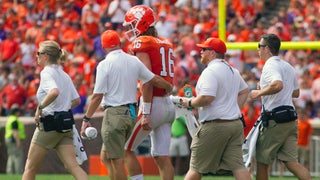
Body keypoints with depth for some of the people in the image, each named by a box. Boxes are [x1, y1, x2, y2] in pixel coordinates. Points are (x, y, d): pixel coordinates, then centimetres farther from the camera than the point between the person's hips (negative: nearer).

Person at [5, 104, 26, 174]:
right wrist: (18, 142, -23)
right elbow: (15, 131, -21)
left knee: (11, 157, 10)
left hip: (9, 140, 11)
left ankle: (10, 172, 7)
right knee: (18, 157, -12)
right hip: (15, 140, -11)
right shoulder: (14, 120, -15)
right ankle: (19, 173, -16)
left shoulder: (10, 119, 17)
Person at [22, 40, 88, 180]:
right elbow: (76, 100, 17)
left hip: (49, 123, -7)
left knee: (30, 167, 6)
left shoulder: (46, 73, -10)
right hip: (66, 124, 7)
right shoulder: (64, 75, 14)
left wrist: (40, 107, -20)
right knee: (72, 166, -3)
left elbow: (54, 92, -30)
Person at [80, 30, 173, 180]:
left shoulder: (105, 64, -9)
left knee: (117, 160, -3)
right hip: (131, 114, 7)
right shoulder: (134, 61, 7)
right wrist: (169, 88, 33)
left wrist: (86, 119, -7)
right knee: (106, 156, 17)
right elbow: (155, 79, 13)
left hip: (114, 114, -7)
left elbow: (98, 96, -11)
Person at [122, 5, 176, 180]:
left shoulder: (142, 43, -8)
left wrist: (146, 113, -19)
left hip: (153, 104, -8)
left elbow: (148, 81, -17)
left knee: (126, 149, 2)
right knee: (162, 157, 6)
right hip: (168, 104, 8)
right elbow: (166, 79, 14)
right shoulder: (166, 44, 16)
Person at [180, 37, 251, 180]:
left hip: (214, 125, -8)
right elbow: (244, 91, 29)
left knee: (196, 167, 1)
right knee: (237, 165, 0)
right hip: (235, 124, 8)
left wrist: (190, 102, -8)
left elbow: (206, 98, -24)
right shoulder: (233, 71, 16)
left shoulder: (210, 71, -13)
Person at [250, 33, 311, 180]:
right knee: (290, 162, 2)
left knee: (262, 161, 5)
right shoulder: (288, 66, 18)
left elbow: (278, 85, -31)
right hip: (291, 118, 8)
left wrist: (259, 93, -15)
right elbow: (296, 92, 28)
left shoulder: (270, 65, -10)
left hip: (275, 120, -8)